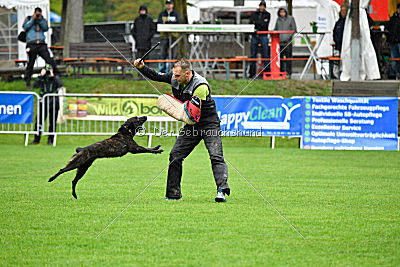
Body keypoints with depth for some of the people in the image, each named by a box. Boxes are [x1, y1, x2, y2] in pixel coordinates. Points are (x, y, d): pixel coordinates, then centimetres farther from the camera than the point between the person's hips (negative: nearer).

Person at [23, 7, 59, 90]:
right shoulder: (28, 19, 13)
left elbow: (46, 28, 2)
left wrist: (40, 19, -5)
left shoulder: (43, 20, 18)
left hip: (41, 44, 2)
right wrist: (33, 19, -4)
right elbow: (25, 27, -3)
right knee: (30, 64, -3)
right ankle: (28, 83, 3)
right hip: (31, 45, -2)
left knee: (51, 61, -10)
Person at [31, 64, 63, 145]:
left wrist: (52, 76, -14)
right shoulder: (41, 79, 5)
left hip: (53, 102, 0)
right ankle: (36, 139, 4)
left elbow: (60, 84, -16)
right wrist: (41, 75, -14)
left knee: (52, 122, 4)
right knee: (39, 121, -3)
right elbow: (35, 85, -12)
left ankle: (50, 140, 14)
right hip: (43, 102, 0)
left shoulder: (55, 78, 4)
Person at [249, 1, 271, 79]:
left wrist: (256, 22, -6)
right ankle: (252, 73, 4)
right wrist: (262, 22, -9)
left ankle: (267, 72, -3)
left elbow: (265, 25, -5)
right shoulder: (254, 14, 15)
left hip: (263, 36, -2)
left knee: (265, 54, -5)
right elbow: (251, 22, 1)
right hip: (254, 35, 2)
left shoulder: (267, 14, 8)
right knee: (253, 54, 1)